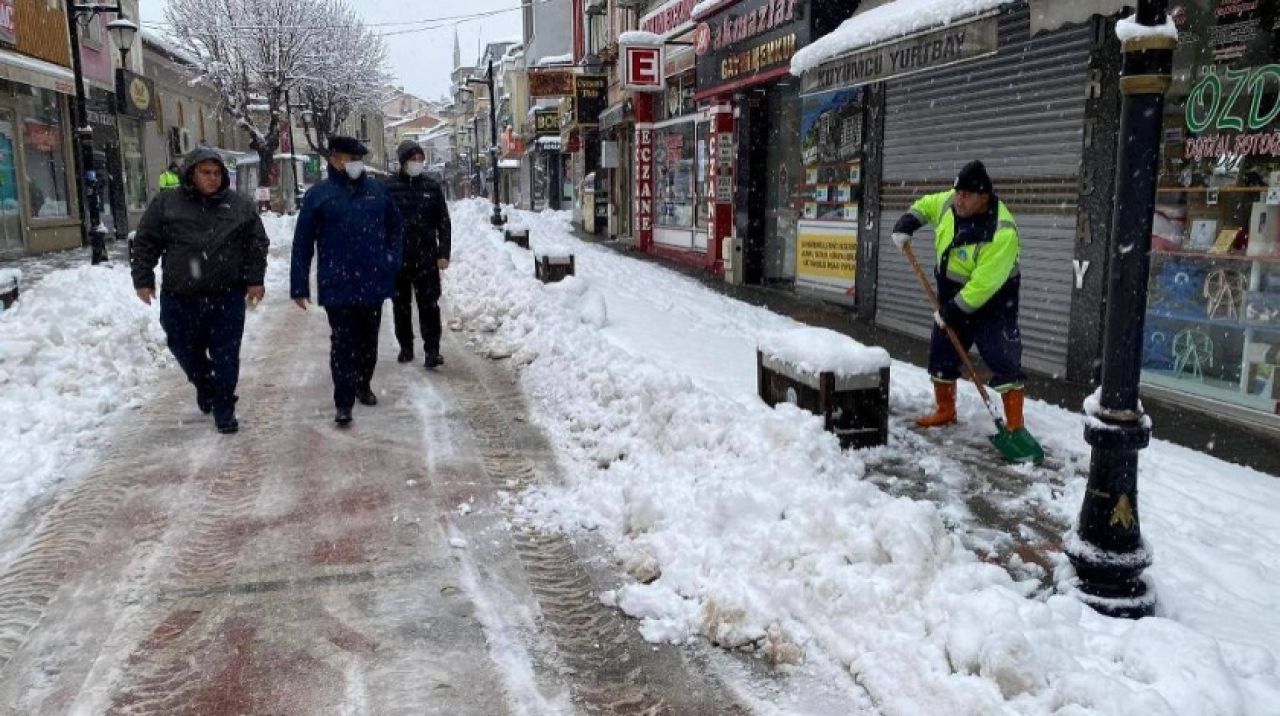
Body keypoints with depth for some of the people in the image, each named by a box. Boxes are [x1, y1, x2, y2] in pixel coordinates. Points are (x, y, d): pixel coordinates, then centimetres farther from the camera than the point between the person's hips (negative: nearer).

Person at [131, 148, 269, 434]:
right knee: (186, 350, 15)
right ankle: (204, 386, 43)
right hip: (180, 298, 1)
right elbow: (145, 243, 3)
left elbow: (257, 243, 7)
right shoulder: (166, 203, 0)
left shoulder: (239, 205, 3)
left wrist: (254, 279, 0)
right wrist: (143, 279, -1)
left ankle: (224, 408, 13)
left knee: (226, 356, 1)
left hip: (228, 297, -1)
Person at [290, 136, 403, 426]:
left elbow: (395, 226, 19)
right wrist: (299, 285, -4)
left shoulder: (376, 190, 6)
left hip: (373, 282, 3)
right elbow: (302, 243, -2)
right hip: (337, 285, -3)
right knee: (343, 343, -2)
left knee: (369, 340, 15)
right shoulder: (318, 195, -3)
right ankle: (343, 402, 3)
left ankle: (363, 385, 35)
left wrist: (392, 259, 6)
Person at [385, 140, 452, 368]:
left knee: (429, 304, -4)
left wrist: (443, 253, 1)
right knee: (401, 305, 10)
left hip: (426, 256, 0)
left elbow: (443, 222, 7)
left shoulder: (432, 186, 6)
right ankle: (406, 347, 22)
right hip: (398, 257, 0)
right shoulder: (389, 187, 1)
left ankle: (432, 349, -2)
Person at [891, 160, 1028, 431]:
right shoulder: (949, 201, -10)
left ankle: (1015, 424, -4)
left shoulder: (1001, 233, -31)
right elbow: (926, 205, 14)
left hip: (990, 298, -7)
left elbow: (983, 284, -30)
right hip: (952, 291, 7)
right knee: (942, 350, 13)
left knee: (1002, 358, -10)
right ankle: (945, 411, 27)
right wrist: (906, 225, -3)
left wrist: (953, 311, -25)